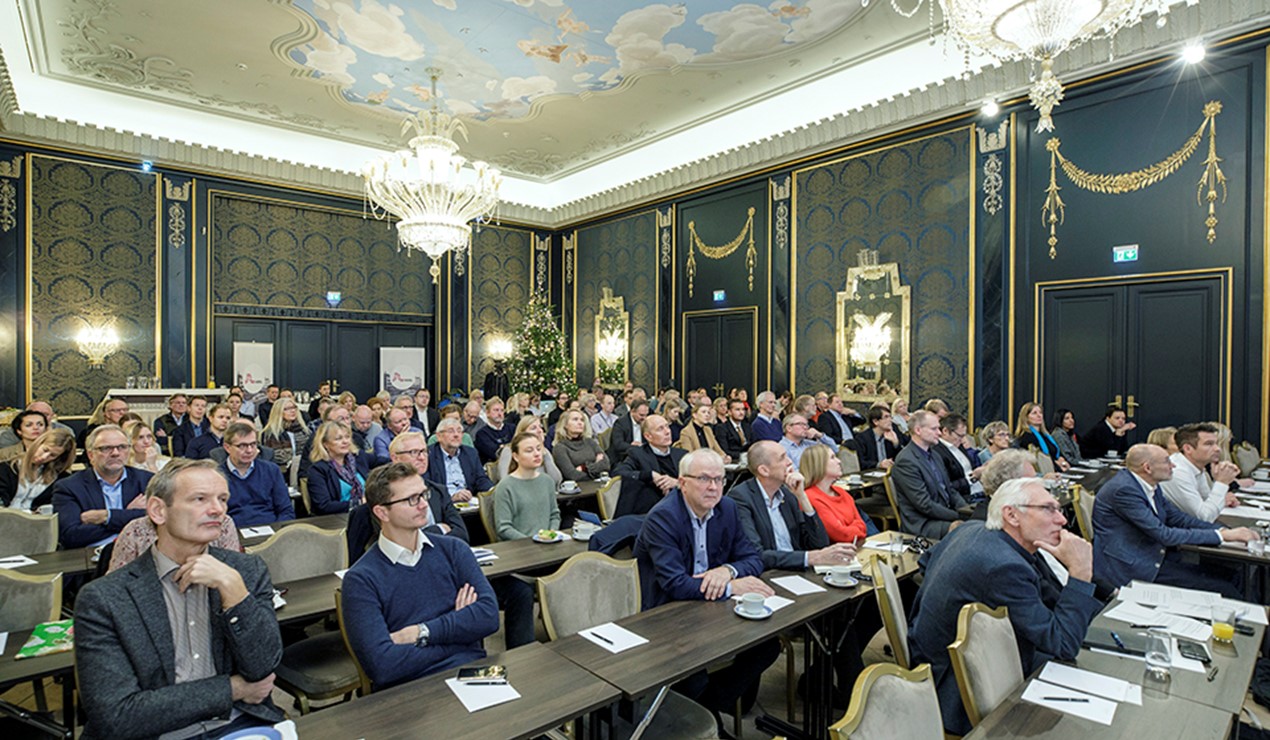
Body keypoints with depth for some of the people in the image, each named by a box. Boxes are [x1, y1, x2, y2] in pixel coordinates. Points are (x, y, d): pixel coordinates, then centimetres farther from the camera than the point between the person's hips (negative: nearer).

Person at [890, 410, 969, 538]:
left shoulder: (933, 455, 15)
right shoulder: (905, 461, -15)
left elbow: (949, 489, 19)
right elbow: (925, 505, -17)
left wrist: (965, 509, 1)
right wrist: (958, 515, -13)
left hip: (944, 515, 9)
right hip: (921, 524, -9)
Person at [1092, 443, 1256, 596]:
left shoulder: (1149, 485, 8)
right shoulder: (1124, 489, -22)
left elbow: (1178, 518, 14)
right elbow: (1164, 535, -20)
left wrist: (1224, 530, 0)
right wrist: (1222, 536, -16)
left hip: (1155, 554, 9)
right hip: (1128, 566, -9)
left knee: (1227, 576, -1)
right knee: (1220, 588, -11)